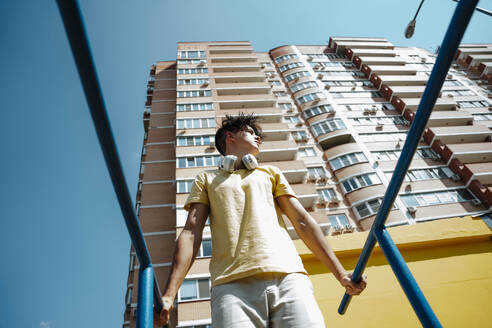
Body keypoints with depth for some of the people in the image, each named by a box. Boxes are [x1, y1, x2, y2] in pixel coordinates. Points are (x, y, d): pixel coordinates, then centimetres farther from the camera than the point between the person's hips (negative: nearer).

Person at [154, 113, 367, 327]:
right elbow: (191, 233, 10)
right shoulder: (206, 179, 22)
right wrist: (169, 295, -2)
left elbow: (302, 221, 19)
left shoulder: (270, 173, 27)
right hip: (233, 284, -1)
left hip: (287, 277, 2)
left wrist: (340, 273, 10)